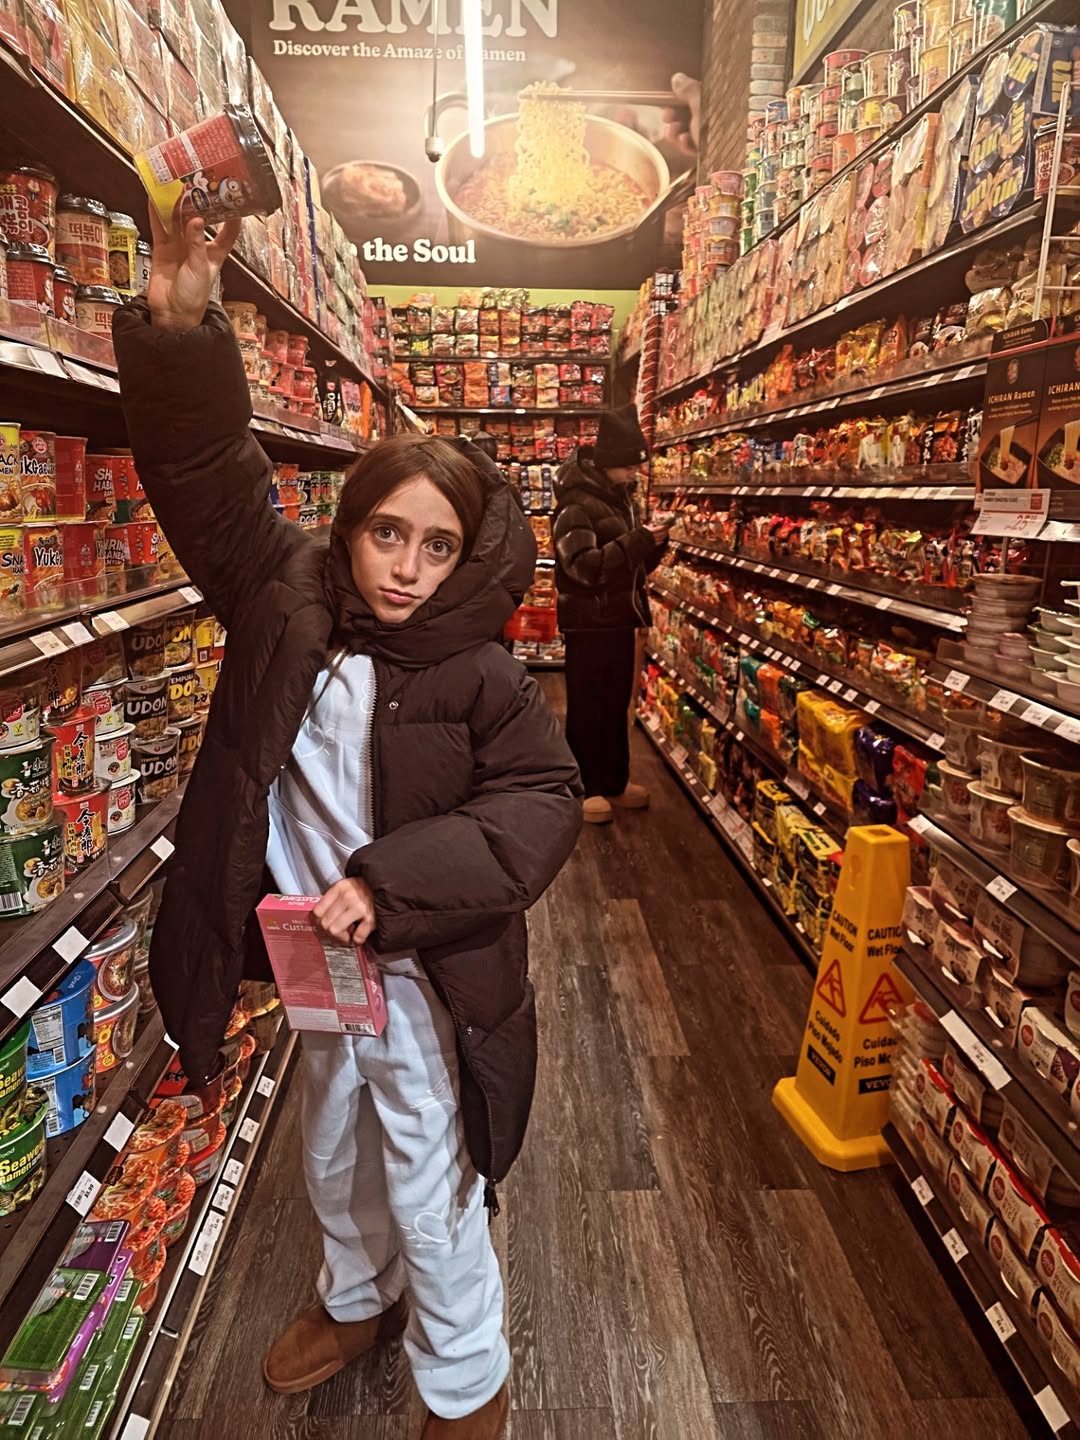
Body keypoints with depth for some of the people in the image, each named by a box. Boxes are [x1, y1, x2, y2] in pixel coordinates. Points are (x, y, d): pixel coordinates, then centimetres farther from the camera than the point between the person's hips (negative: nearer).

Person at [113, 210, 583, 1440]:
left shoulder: (480, 680, -19)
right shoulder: (288, 606, -8)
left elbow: (540, 802, -20)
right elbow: (209, 474, -9)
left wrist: (391, 880, -29)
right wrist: (178, 329, -22)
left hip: (424, 974, -5)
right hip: (317, 964, 5)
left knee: (430, 1193, 14)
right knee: (333, 1162, 29)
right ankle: (357, 1300, 60)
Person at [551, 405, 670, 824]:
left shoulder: (621, 497, 12)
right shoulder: (576, 504, -13)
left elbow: (637, 564, 17)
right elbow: (584, 566, -23)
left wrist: (653, 544, -4)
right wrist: (636, 541, -26)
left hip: (620, 617, 8)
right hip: (588, 621, -8)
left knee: (617, 703, 14)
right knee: (588, 707, 0)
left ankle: (615, 781, 26)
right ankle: (584, 788, 12)